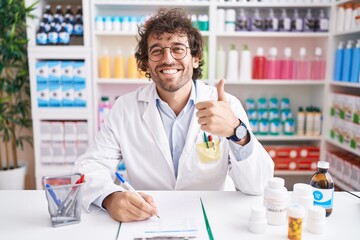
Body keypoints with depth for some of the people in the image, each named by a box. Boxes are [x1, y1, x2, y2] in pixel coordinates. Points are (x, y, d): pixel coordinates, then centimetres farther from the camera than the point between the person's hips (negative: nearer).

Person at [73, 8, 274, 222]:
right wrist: (110, 197, -30)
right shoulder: (125, 108, -5)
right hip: (144, 224, 1)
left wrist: (236, 131, -33)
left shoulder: (228, 106, -9)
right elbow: (90, 166, -8)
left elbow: (257, 186, -14)